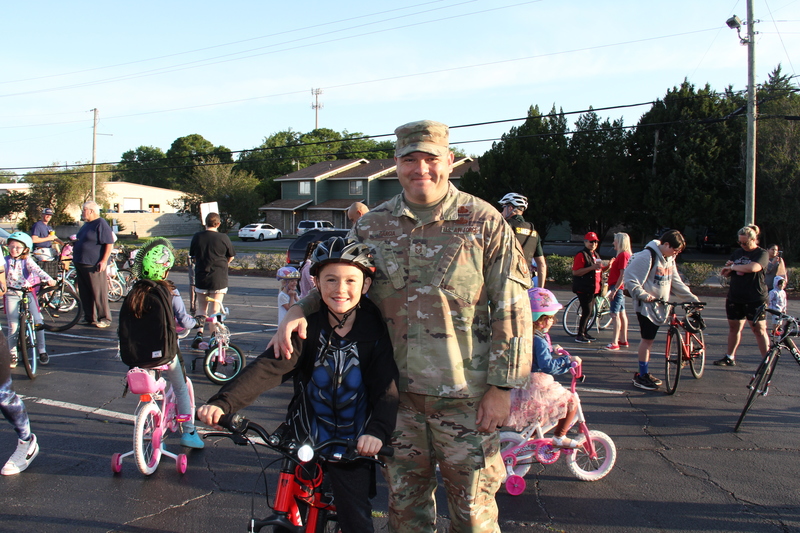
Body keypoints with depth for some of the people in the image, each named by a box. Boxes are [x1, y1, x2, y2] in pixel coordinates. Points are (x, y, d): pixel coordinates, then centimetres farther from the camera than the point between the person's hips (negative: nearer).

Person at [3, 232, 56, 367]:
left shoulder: (27, 260, -1)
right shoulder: (5, 261, 3)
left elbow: (37, 270, -16)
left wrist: (48, 279, -34)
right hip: (11, 295, 1)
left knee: (38, 321, -5)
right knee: (13, 325, -1)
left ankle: (42, 351, 8)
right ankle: (12, 354, 12)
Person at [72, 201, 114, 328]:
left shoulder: (101, 224, -11)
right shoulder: (87, 224, 18)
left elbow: (109, 243, -17)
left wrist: (104, 261, -23)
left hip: (94, 265, -10)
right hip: (81, 265, 10)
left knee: (98, 293, -6)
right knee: (84, 293, 11)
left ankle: (105, 319, 0)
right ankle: (89, 318, 19)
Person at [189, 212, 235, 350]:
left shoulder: (197, 237, -1)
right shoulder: (223, 238, -7)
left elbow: (192, 256, 9)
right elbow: (231, 257, 5)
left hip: (200, 277, 2)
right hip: (219, 278, -2)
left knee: (202, 308, 15)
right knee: (214, 310, 4)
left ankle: (199, 336, 9)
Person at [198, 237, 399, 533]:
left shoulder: (374, 330, -12)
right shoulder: (307, 326, -10)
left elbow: (386, 387, -19)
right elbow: (268, 368, -22)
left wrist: (378, 430, -38)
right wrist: (223, 403, -36)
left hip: (351, 445, -1)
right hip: (303, 439, 2)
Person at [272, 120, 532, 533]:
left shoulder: (484, 223, -4)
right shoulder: (372, 226, 5)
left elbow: (511, 309, -5)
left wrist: (501, 387, -9)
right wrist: (298, 310, -7)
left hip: (465, 396, -3)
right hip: (396, 395, 3)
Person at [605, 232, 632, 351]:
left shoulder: (623, 255, -16)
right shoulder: (623, 254, 16)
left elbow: (622, 275, -21)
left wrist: (614, 290, -22)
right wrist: (610, 267, 7)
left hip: (618, 288, -11)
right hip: (620, 288, 11)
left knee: (615, 315, -11)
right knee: (621, 314, 14)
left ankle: (614, 343, -12)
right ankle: (623, 340, 21)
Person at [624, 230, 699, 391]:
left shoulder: (669, 259, 12)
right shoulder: (647, 256, -17)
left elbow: (677, 283, 17)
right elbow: (630, 279, -19)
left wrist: (692, 299, 11)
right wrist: (643, 295, -25)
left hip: (659, 306, 8)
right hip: (646, 305, -8)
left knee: (649, 339, 12)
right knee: (647, 339, -5)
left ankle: (644, 373, 21)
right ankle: (641, 377, 3)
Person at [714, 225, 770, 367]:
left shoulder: (762, 254, -6)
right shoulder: (737, 253, 12)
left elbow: (753, 267, -27)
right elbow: (726, 273, 19)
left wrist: (733, 266, -14)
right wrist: (727, 268, -4)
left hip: (755, 300, -6)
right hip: (735, 297, 6)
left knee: (759, 329, -4)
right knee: (734, 327, 12)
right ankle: (730, 357, 23)